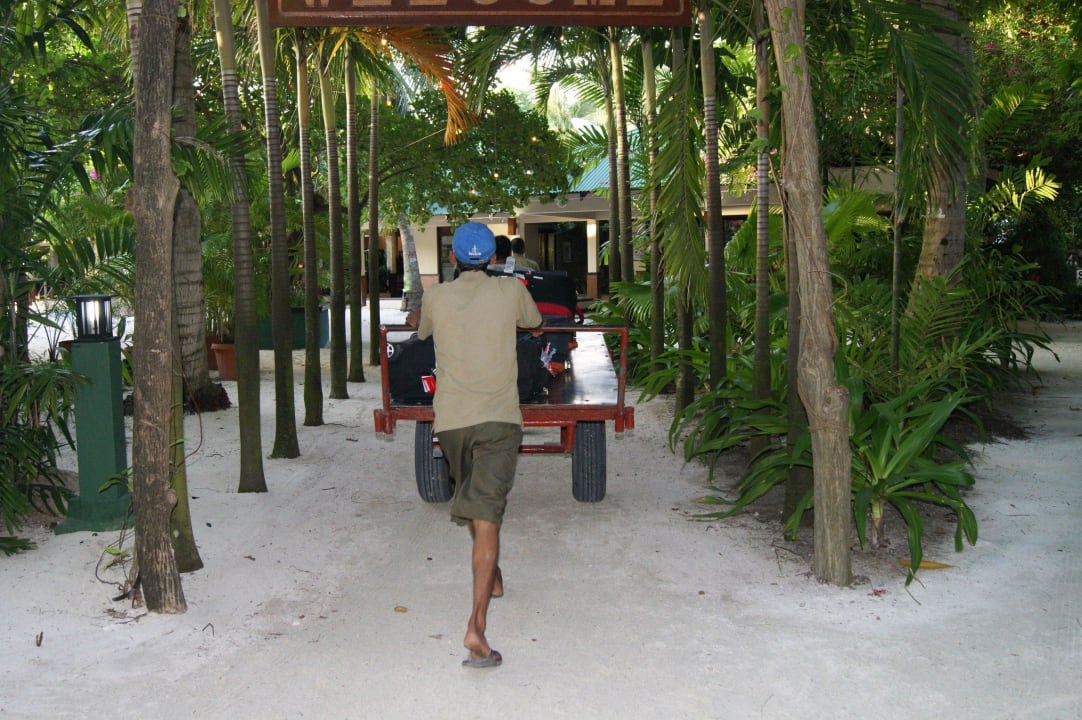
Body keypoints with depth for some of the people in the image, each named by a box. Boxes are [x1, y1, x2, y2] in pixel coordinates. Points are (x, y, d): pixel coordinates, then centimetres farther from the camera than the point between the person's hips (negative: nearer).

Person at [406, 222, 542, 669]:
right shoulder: (511, 291, 3)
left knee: (472, 505, 25)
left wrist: (414, 317, 53)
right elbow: (535, 324, 25)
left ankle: (492, 578, 45)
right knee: (486, 517, -12)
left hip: (449, 420, 3)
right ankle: (476, 625, -24)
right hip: (497, 419, -2)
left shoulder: (436, 298, 6)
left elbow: (421, 329, 29)